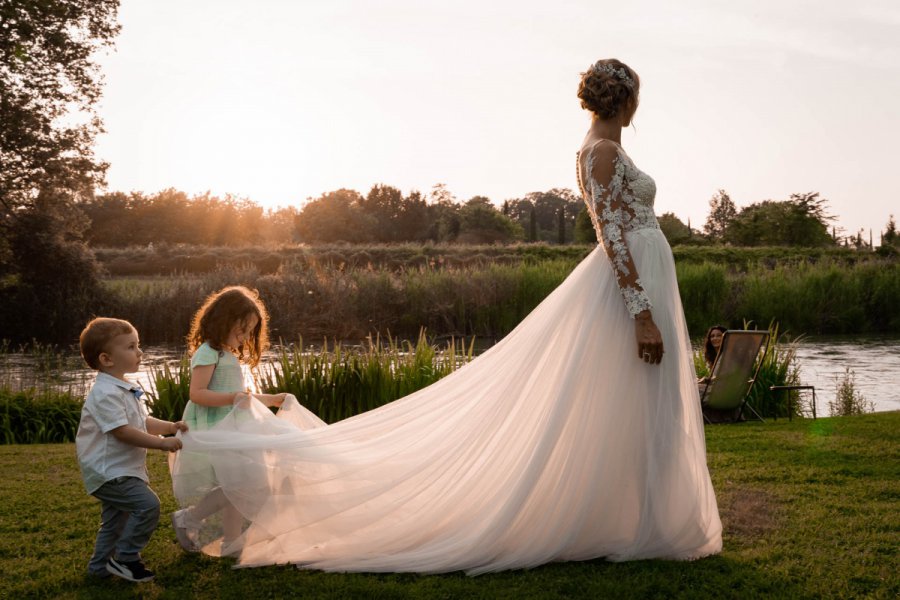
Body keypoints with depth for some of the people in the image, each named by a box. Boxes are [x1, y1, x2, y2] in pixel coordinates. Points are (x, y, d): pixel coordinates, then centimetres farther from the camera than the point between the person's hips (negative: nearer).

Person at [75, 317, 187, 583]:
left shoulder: (126, 389, 12)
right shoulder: (105, 394, -22)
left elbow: (143, 422, 18)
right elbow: (122, 431, -26)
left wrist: (170, 426, 2)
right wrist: (162, 443, -24)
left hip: (119, 470, 11)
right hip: (108, 471, -11)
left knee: (116, 519, 20)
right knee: (148, 505, -19)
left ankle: (100, 566, 35)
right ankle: (125, 559, -6)